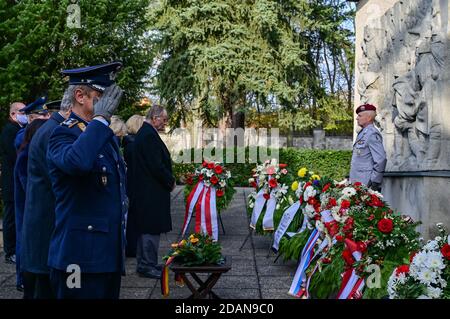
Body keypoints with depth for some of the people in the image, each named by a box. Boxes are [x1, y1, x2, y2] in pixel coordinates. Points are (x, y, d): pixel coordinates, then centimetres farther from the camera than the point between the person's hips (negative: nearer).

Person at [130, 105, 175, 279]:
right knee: (152, 230, -3)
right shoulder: (149, 135, -18)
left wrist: (168, 180, 12)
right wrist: (171, 181, -8)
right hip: (152, 191, -11)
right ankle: (148, 265, 4)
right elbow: (157, 165, -22)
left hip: (145, 191, 11)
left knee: (146, 229, 17)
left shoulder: (144, 133, 15)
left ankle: (144, 263, 26)